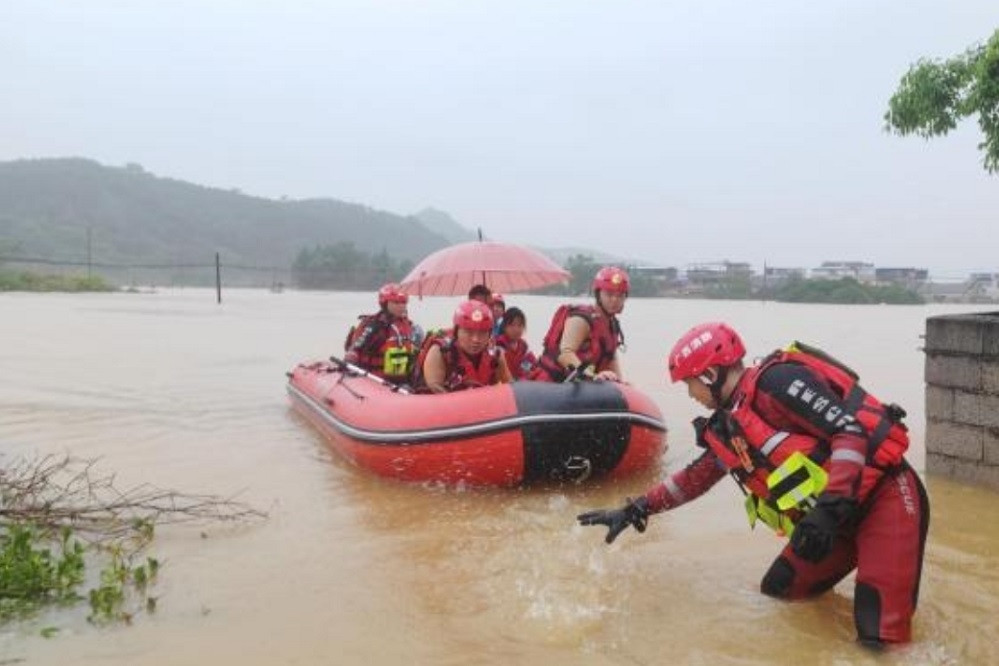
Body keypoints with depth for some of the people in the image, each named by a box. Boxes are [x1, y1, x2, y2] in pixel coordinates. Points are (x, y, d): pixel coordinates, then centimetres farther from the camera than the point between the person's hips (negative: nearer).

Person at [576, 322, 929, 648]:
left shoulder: (777, 380, -18)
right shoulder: (729, 427, 9)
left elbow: (852, 430, -25)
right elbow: (694, 478, 20)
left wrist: (829, 508, -32)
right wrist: (634, 510, 19)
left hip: (884, 495, -9)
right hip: (837, 517, 9)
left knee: (880, 635, -19)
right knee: (776, 593, 13)